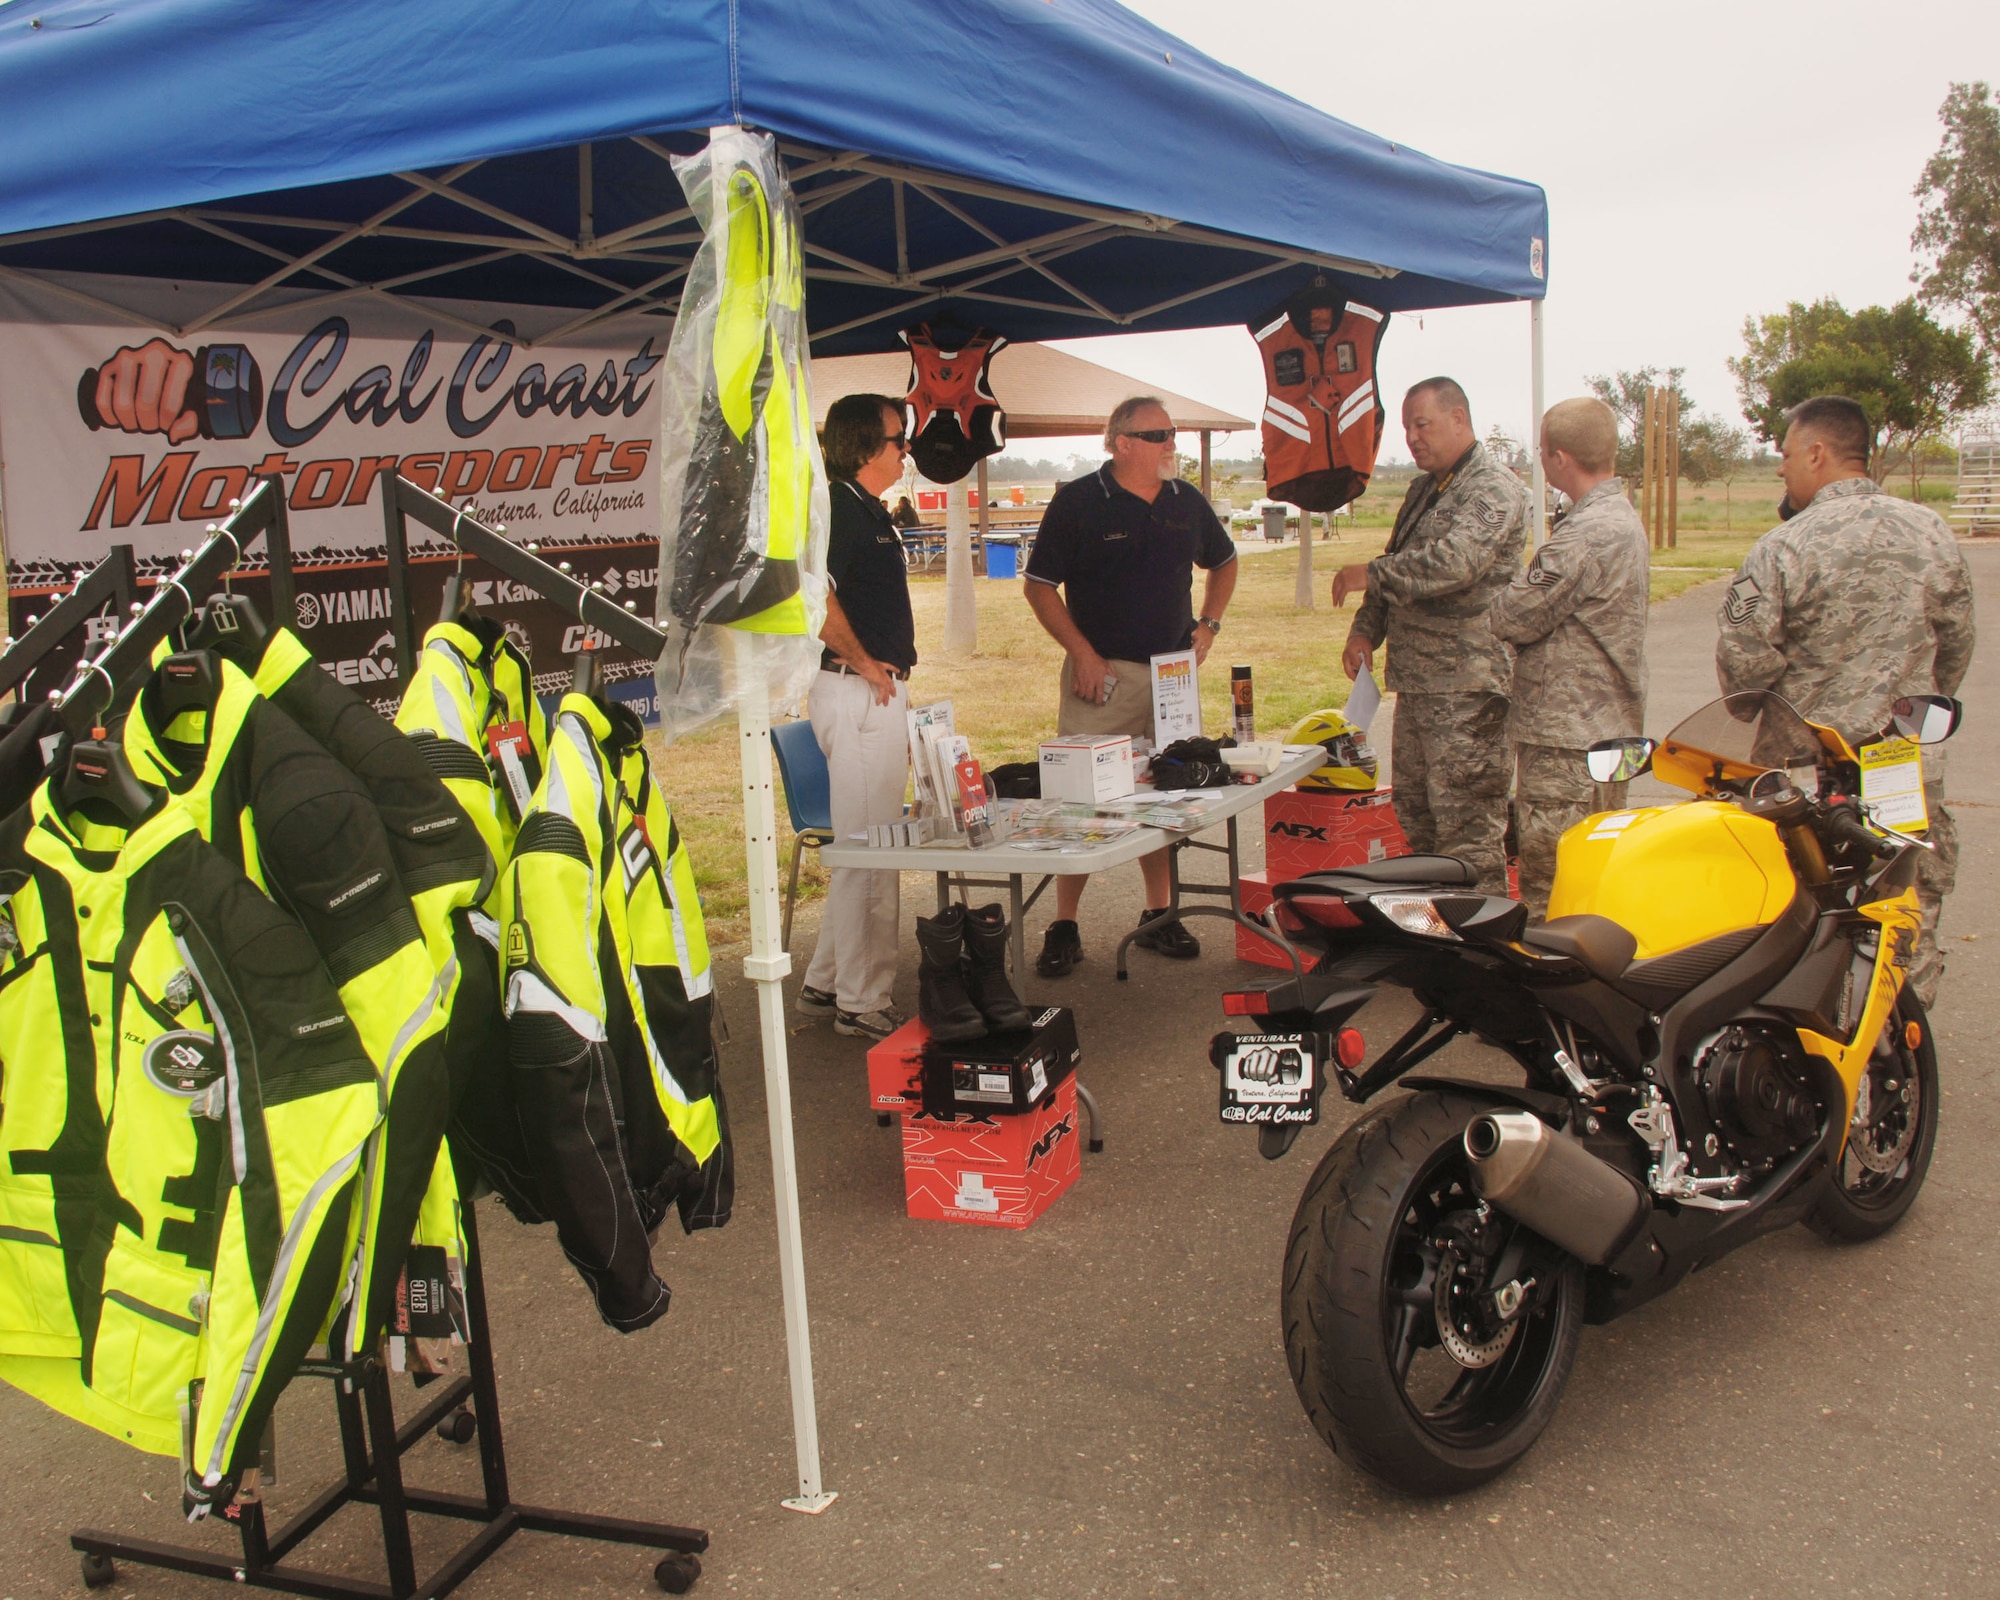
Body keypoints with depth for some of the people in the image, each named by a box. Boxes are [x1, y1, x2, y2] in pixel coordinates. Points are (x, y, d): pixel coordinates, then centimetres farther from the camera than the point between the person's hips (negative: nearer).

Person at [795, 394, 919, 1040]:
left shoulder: (871, 511, 18)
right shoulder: (839, 507, -14)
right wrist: (864, 663, -17)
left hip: (880, 692, 10)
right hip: (857, 694, -10)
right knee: (868, 853, -5)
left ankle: (825, 983, 26)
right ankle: (862, 1004, 4)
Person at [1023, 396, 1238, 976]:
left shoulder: (1187, 501, 8)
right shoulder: (1078, 502, -6)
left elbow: (1224, 563, 23)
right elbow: (1039, 586, -5)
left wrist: (1207, 625, 9)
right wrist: (1082, 653, -12)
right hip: (1102, 672, -5)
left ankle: (1157, 914, 24)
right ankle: (1064, 927, 3)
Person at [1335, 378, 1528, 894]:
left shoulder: (1493, 490, -11)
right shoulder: (1423, 489, 19)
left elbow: (1452, 562, -26)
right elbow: (1399, 571, 25)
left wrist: (1371, 574, -16)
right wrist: (1365, 630, 11)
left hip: (1466, 685, -10)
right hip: (1415, 682, 10)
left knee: (1468, 827, -8)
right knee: (1415, 815, 15)